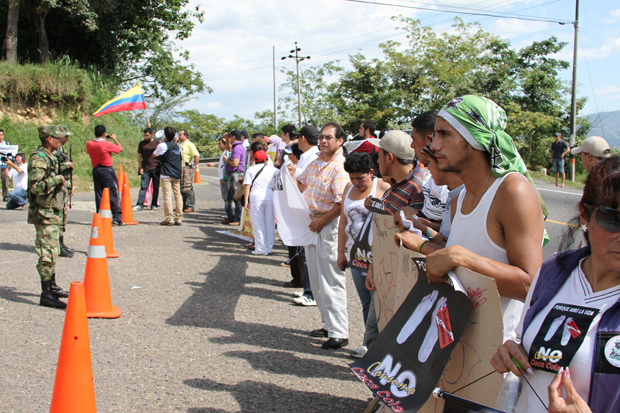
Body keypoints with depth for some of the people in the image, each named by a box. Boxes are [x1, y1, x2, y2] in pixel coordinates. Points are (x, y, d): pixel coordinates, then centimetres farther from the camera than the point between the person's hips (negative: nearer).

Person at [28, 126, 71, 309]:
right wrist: (57, 179, -20)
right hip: (44, 214, -10)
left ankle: (52, 287, 30)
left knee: (52, 252, 18)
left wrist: (59, 184, 12)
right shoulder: (38, 159, -17)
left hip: (53, 213, 10)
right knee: (47, 254, -9)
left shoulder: (50, 157, 14)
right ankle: (46, 295, -5)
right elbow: (36, 186, -27)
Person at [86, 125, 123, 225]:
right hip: (107, 170, -5)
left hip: (95, 170, 5)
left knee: (99, 194, 9)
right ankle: (117, 218, -1)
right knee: (113, 194, 0)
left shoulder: (89, 144, 0)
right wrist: (114, 139, 11)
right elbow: (120, 149, -3)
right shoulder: (107, 144, -15)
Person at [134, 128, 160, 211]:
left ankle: (154, 204, 12)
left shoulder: (157, 144, 5)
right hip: (145, 169, 0)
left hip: (155, 168, 0)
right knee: (143, 187, -4)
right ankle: (140, 205, -4)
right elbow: (139, 156, 11)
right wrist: (140, 167, 3)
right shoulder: (142, 143, 8)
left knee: (155, 187, 4)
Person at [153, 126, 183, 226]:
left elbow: (153, 155, 9)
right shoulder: (177, 146, 12)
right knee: (178, 195, 5)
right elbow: (182, 157, 23)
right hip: (177, 175, 5)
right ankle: (178, 218, 4)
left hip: (166, 175, -5)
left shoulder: (163, 145, -5)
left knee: (167, 196, -6)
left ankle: (168, 218, -9)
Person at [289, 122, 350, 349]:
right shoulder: (315, 163, 11)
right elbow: (300, 187, 19)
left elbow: (341, 204, -21)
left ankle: (339, 332, 2)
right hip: (312, 223, 9)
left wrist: (321, 222, -15)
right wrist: (291, 174, 1)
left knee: (331, 280, -5)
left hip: (330, 225, -9)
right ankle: (329, 324, 28)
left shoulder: (340, 166, -16)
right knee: (316, 278, 15)